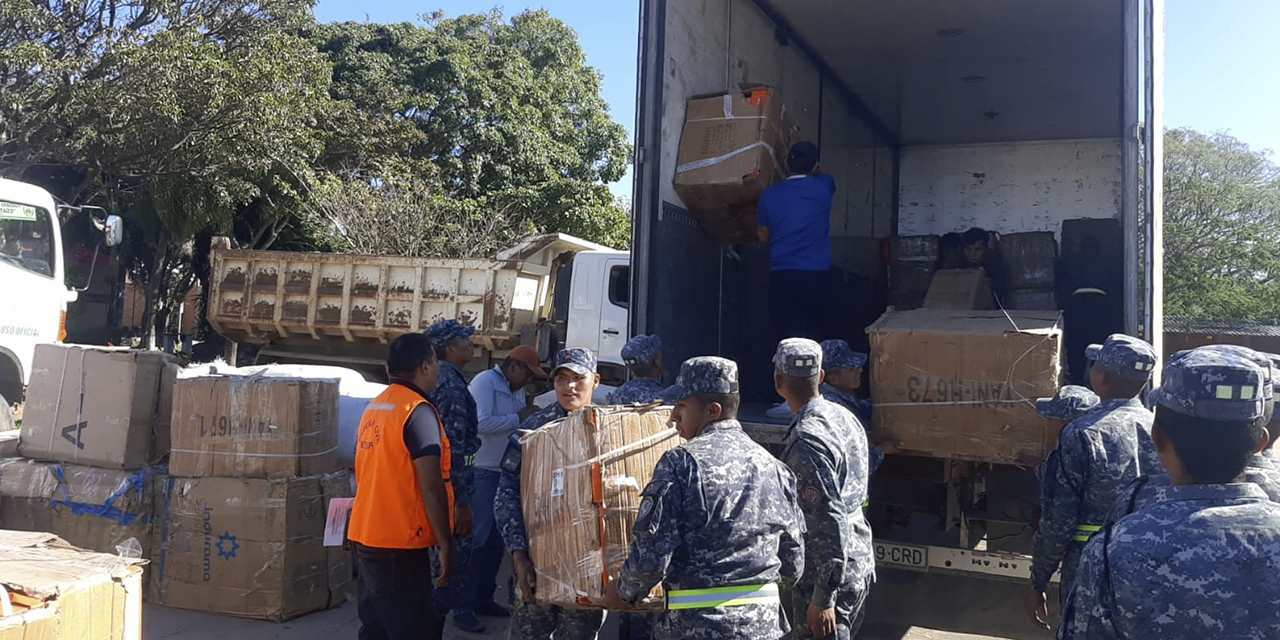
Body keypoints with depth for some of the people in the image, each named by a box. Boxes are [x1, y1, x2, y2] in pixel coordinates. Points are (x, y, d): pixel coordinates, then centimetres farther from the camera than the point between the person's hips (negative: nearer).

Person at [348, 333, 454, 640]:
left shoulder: (374, 407, 11)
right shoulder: (418, 411, -15)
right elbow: (431, 487, -19)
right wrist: (445, 544, -12)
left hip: (365, 537, 9)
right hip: (399, 545, -8)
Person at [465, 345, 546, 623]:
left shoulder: (517, 391, 15)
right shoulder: (485, 381, -11)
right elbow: (481, 423, -24)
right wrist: (518, 417, -17)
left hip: (506, 473, 9)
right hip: (483, 473, -9)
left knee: (496, 540, 12)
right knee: (479, 539, -5)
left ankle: (484, 598, 22)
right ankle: (465, 604, 4)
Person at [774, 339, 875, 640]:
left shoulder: (807, 440, -24)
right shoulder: (845, 417, 4)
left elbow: (829, 521, -26)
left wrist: (823, 599, -22)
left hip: (831, 575, -9)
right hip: (860, 561, 9)